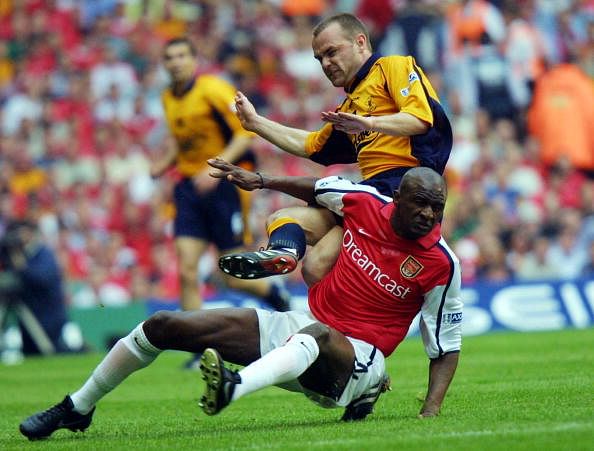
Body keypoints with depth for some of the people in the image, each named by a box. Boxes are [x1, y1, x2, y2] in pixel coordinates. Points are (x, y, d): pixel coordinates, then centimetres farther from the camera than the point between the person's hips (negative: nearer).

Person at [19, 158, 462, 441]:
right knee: (163, 326, 3)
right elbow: (321, 188, 22)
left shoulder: (440, 263, -13)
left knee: (317, 336, -46)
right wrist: (260, 181, 17)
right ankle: (77, 409, 19)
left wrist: (430, 412, -17)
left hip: (357, 358, -6)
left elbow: (447, 347, -6)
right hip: (302, 327, 6)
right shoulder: (365, 202, -2)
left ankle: (235, 387, -73)